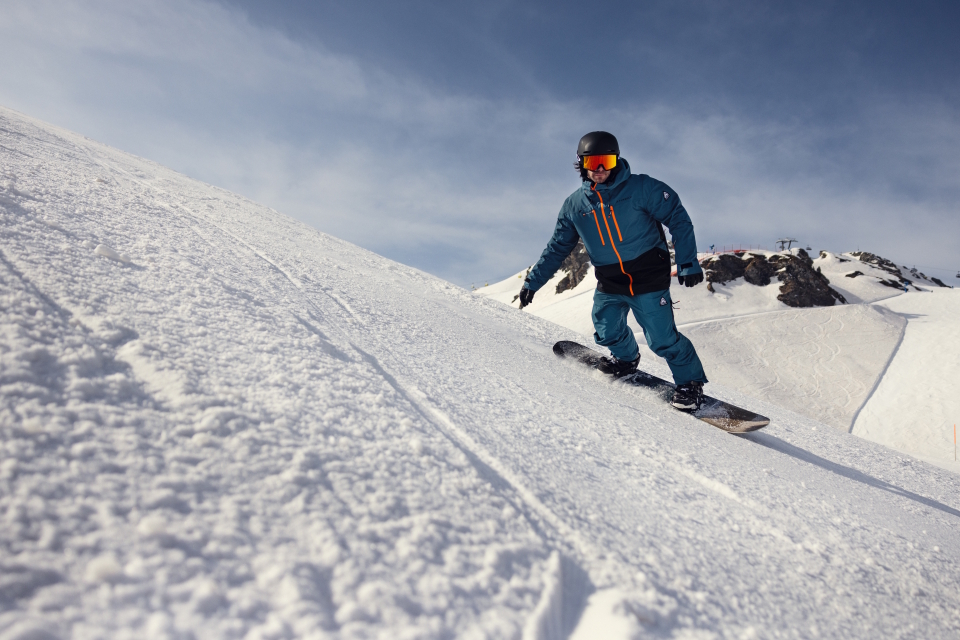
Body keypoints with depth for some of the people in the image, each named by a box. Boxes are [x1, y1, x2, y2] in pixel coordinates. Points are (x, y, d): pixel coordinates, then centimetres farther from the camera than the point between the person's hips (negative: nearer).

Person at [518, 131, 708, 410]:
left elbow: (678, 219, -5)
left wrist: (687, 261, -11)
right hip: (609, 284, 4)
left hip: (649, 277, -4)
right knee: (607, 333, -3)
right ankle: (627, 359, 32)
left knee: (662, 339, -7)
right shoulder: (574, 204, 4)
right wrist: (533, 281, 9)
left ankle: (690, 382, 17)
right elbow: (557, 247, 12)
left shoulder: (641, 188, -9)